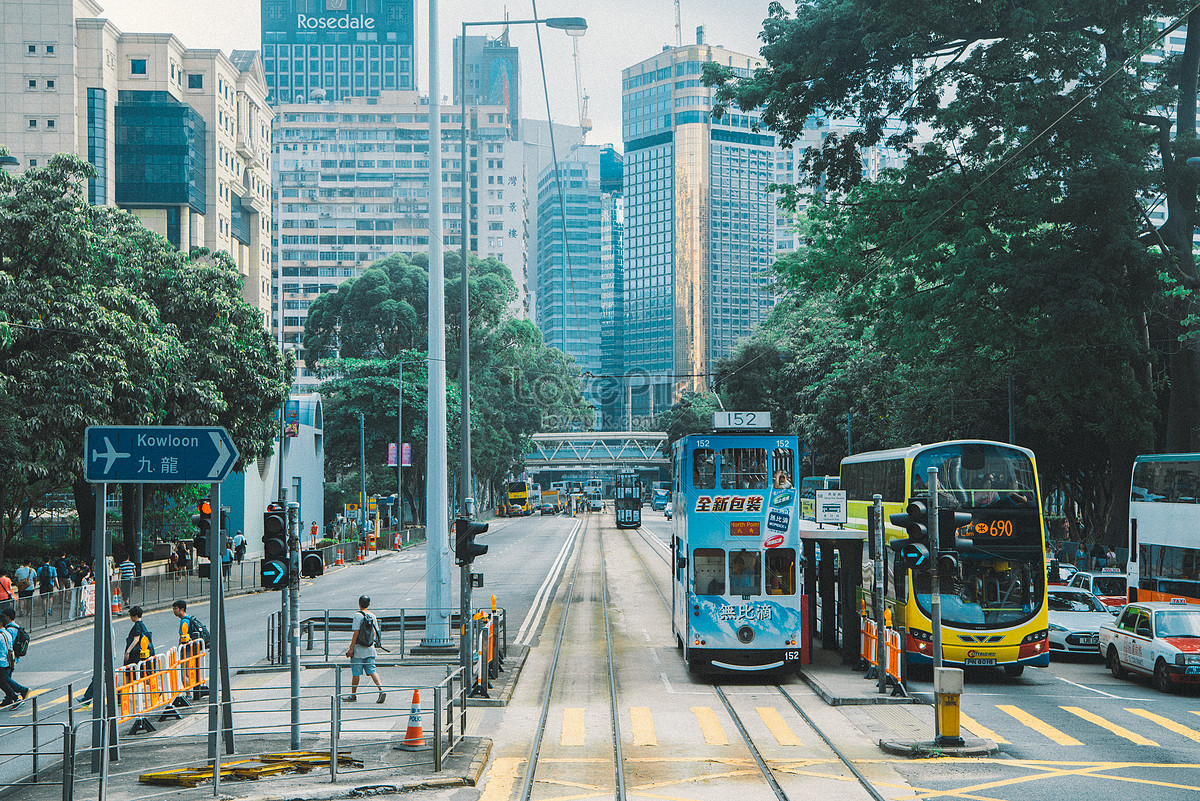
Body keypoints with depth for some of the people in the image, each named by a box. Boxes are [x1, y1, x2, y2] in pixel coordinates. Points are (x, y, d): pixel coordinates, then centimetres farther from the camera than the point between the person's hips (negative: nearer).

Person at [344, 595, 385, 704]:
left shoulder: (358, 615, -12)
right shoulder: (373, 616, 6)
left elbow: (356, 633, -15)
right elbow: (375, 633, 11)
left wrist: (351, 648, -12)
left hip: (358, 650, -5)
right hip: (370, 650, 5)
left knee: (356, 673, 6)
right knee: (372, 671, 3)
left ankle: (353, 695, 17)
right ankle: (381, 689, -15)